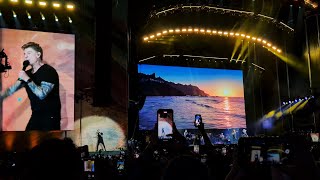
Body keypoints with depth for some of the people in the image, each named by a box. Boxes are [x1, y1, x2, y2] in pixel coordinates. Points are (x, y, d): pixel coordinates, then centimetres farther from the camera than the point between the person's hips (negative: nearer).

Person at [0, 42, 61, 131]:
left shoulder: (49, 71, -14)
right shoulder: (27, 73, 9)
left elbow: (42, 94, -24)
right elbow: (12, 89, 9)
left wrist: (27, 79, -23)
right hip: (35, 116, 7)